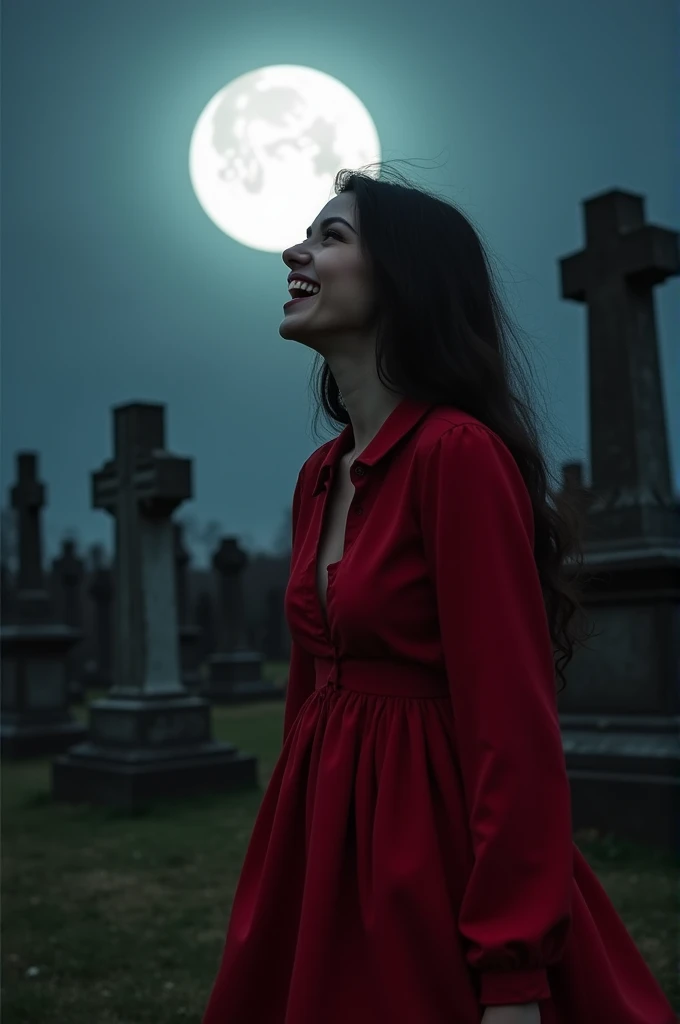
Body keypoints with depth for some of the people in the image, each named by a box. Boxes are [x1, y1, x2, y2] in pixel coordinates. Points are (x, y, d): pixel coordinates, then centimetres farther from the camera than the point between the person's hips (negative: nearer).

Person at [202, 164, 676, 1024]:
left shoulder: (459, 453, -18)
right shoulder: (321, 475, 7)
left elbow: (513, 724, -21)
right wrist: (282, 877, 17)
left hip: (434, 848, -8)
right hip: (326, 852, 8)